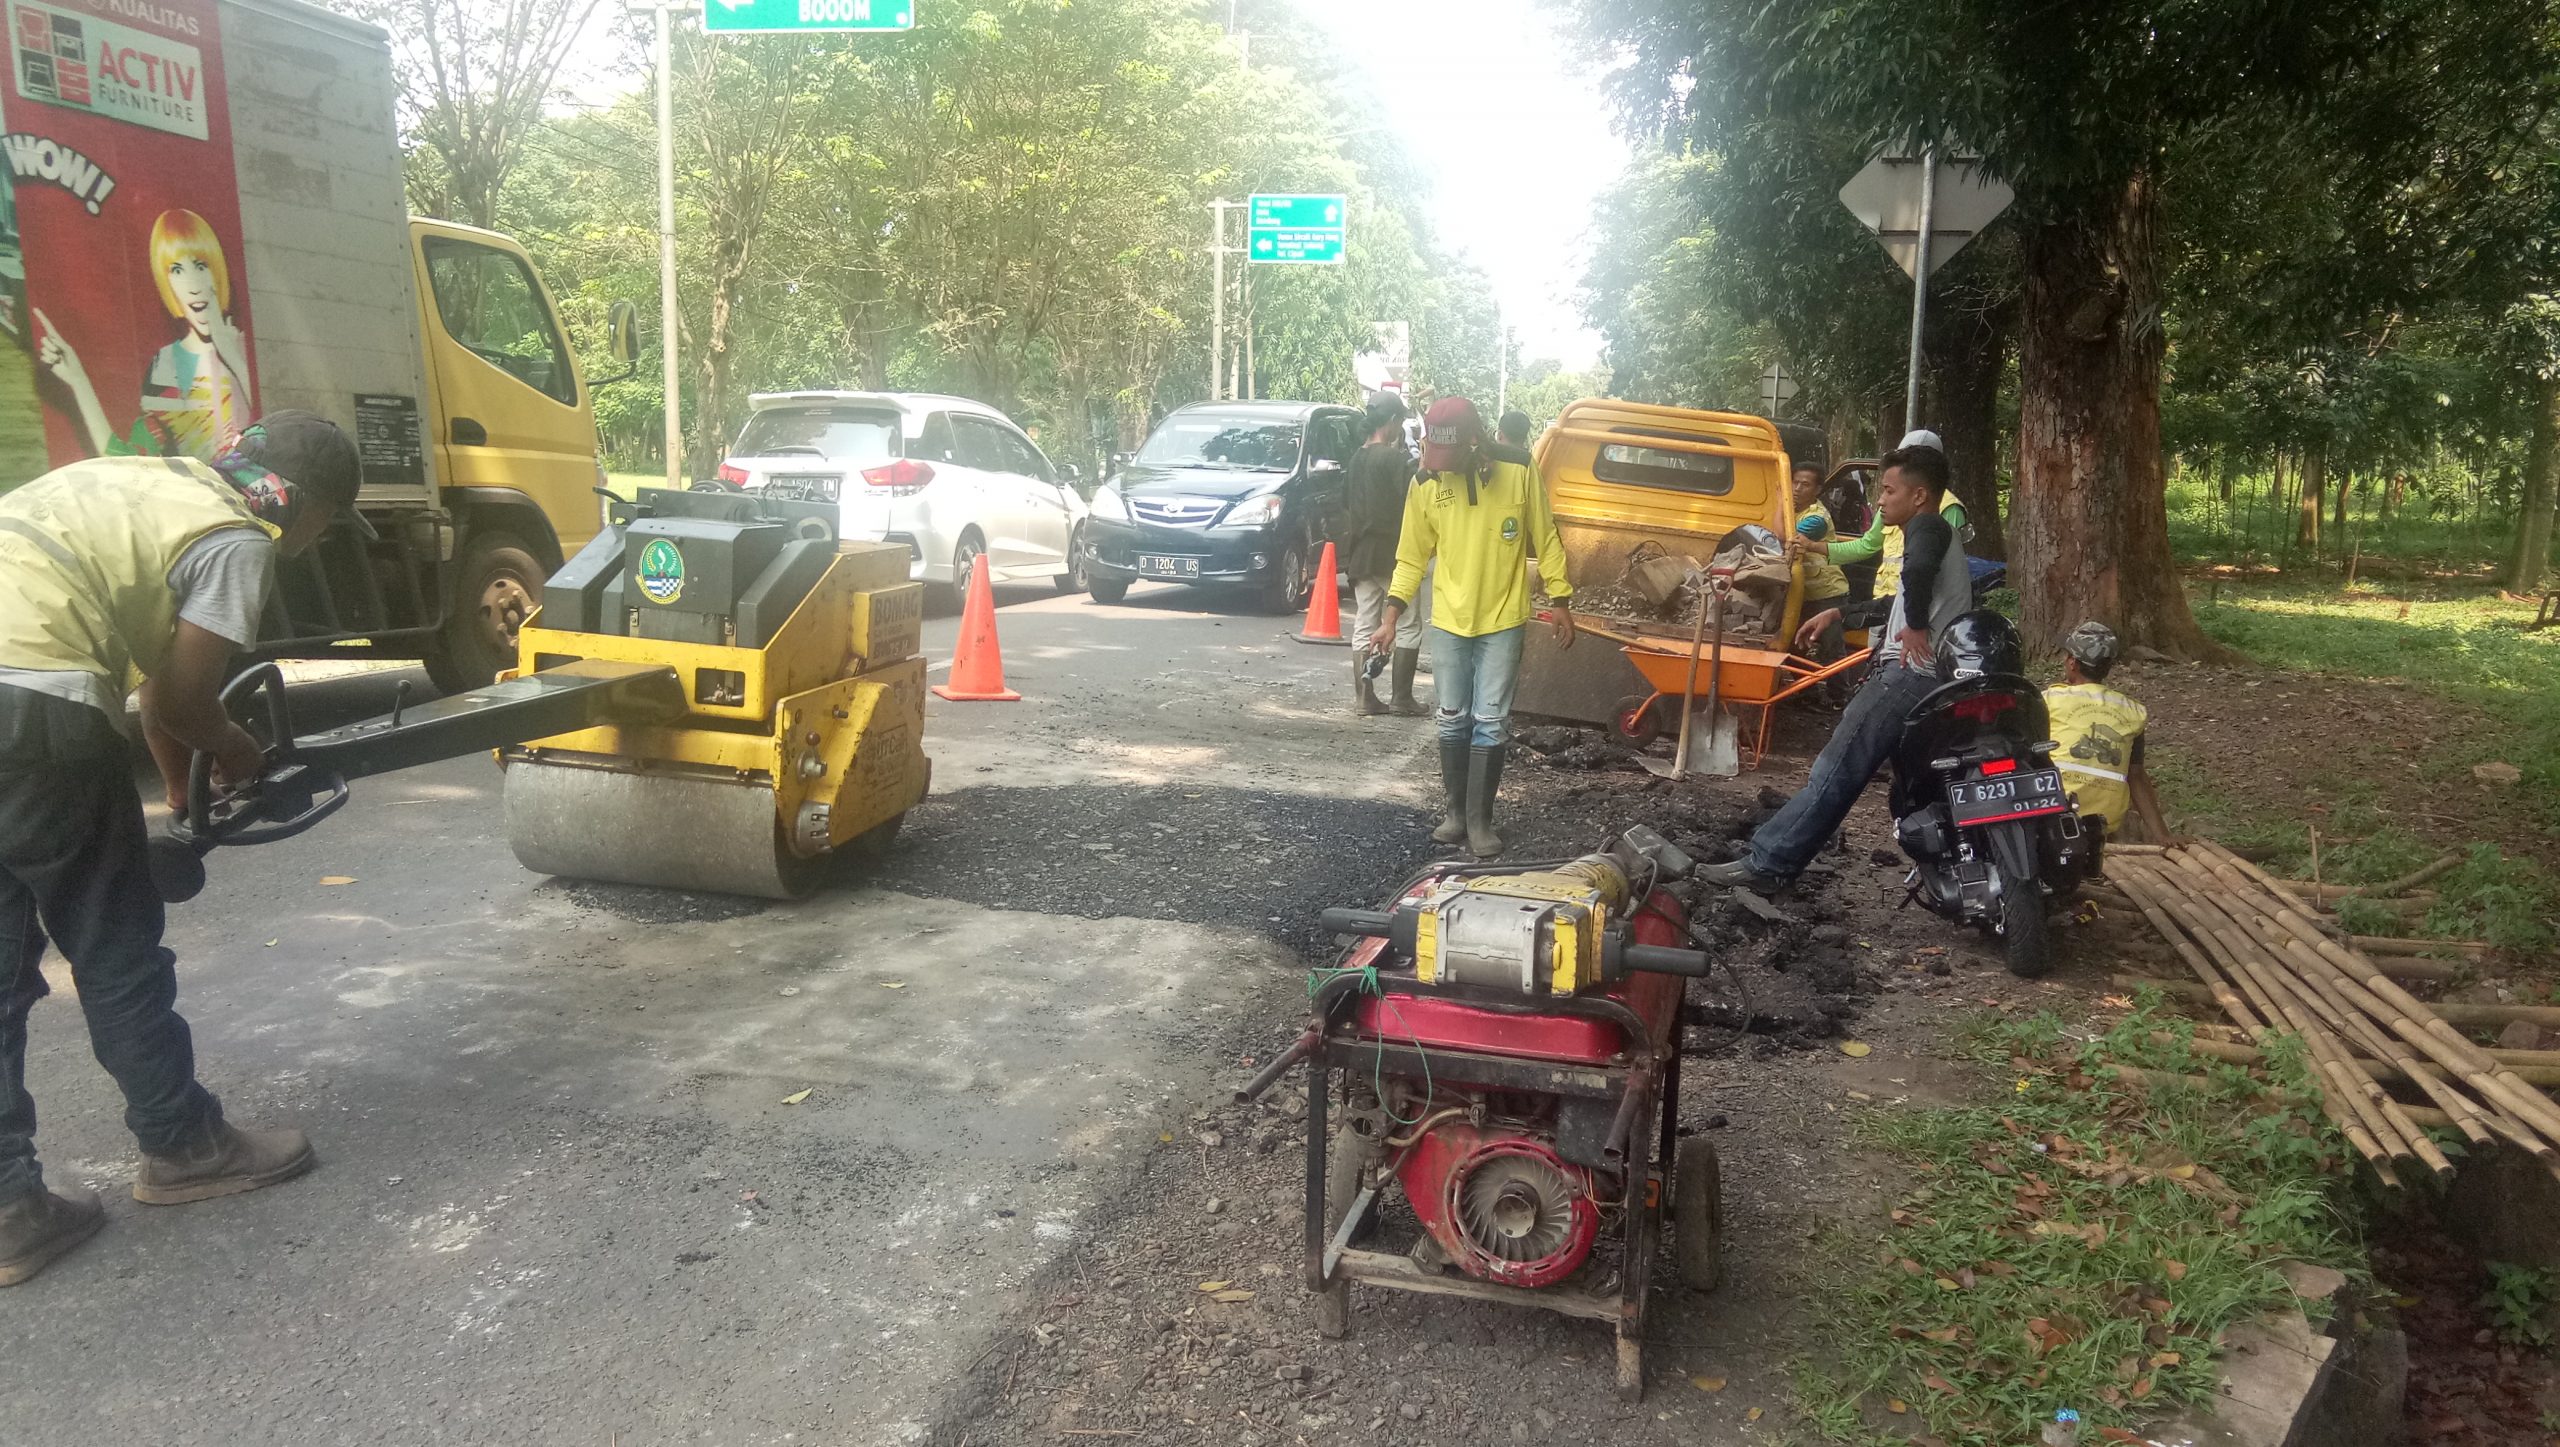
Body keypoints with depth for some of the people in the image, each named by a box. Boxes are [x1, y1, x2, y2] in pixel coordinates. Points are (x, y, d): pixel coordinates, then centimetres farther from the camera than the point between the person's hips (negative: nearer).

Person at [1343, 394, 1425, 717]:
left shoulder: (1358, 458, 10)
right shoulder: (1397, 458, -13)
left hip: (1362, 555, 7)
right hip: (1393, 556, -7)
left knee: (1364, 628, 6)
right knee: (1408, 627, 3)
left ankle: (1364, 699, 6)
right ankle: (1401, 697, 2)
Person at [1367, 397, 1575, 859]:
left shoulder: (1518, 470, -11)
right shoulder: (1426, 483, -6)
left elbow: (1545, 539, 0)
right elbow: (1412, 557, 2)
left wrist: (1560, 601, 1)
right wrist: (1391, 618, -3)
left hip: (1503, 621, -2)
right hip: (1448, 622, 2)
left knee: (1491, 723, -1)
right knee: (1453, 721, 9)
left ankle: (1480, 821, 8)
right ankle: (1456, 812, 22)